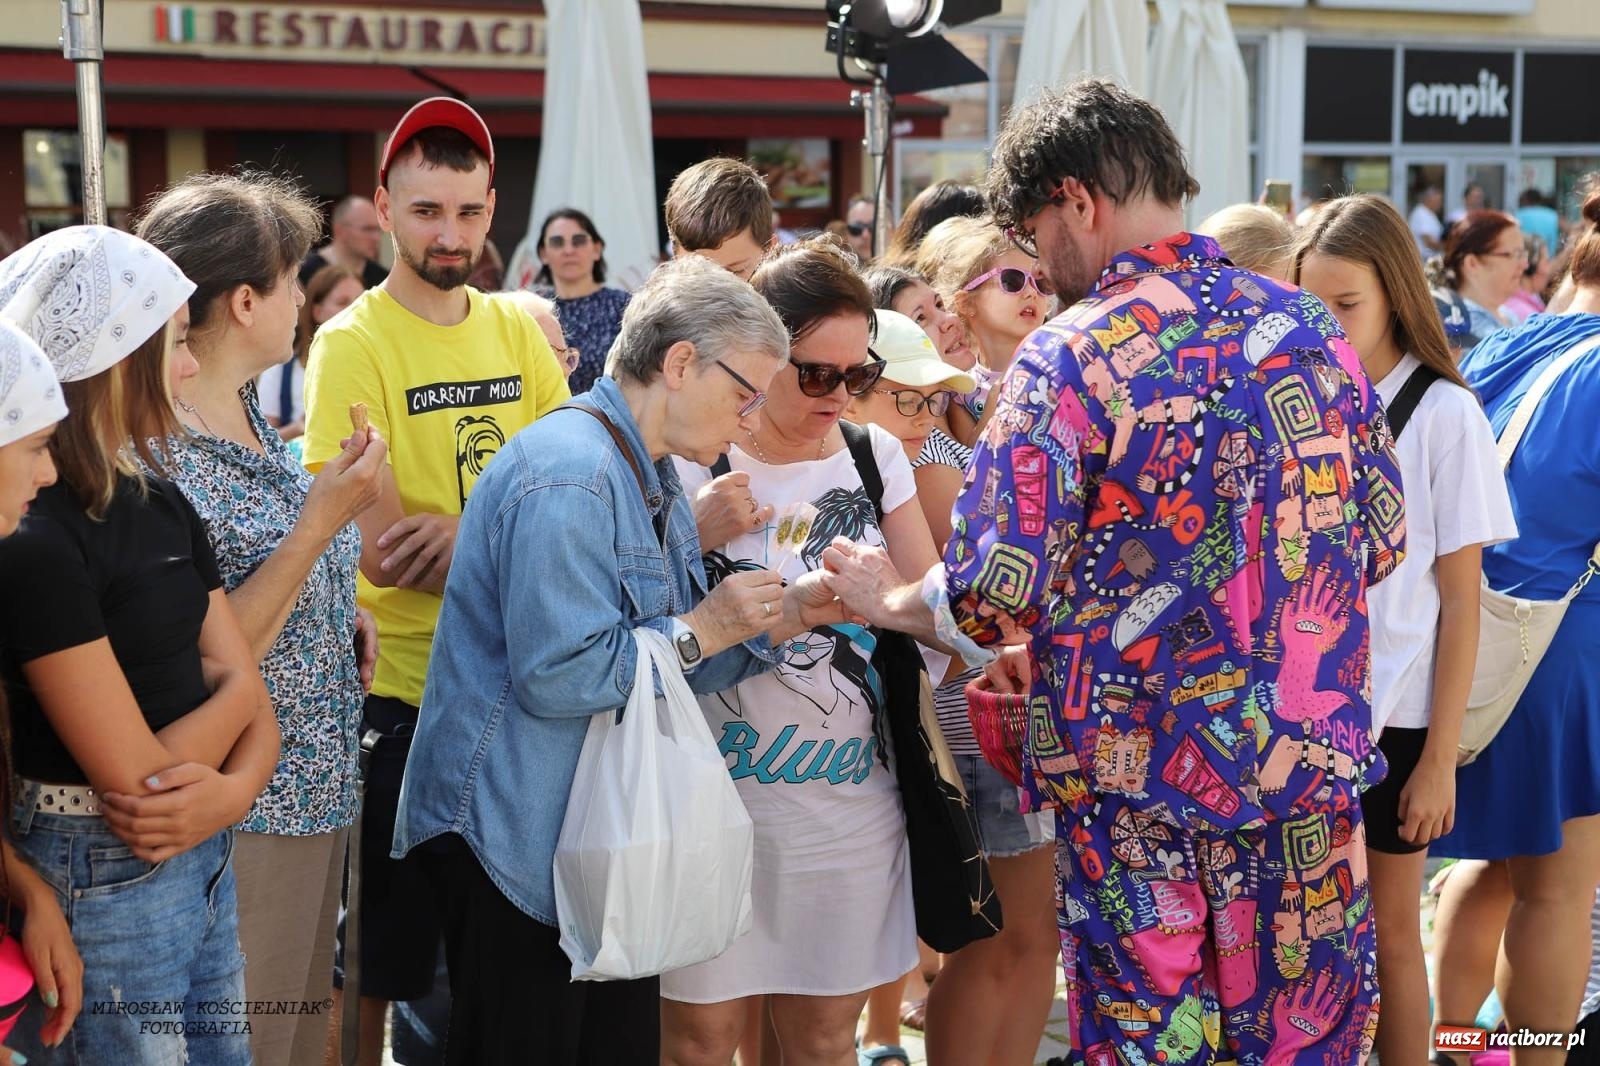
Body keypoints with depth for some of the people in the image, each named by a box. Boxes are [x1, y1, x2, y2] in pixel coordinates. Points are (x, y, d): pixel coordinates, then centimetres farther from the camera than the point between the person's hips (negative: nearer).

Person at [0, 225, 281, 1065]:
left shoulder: (163, 506, 7)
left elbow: (243, 683, 5)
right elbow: (137, 773, -21)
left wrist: (234, 788, -15)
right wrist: (223, 705, -3)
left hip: (205, 857, 8)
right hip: (102, 879, -8)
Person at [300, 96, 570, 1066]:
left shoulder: (518, 330, 7)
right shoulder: (354, 344, -10)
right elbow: (382, 551, -16)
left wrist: (467, 527, -17)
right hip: (403, 685, -5)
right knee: (375, 966, 6)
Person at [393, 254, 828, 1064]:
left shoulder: (652, 480, 14)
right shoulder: (570, 477, -20)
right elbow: (558, 676, -28)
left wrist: (782, 619, 0)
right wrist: (703, 629, -18)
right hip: (518, 839, -10)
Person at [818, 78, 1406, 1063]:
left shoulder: (1072, 356, -13)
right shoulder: (1308, 326, 3)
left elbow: (994, 595, -17)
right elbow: (1381, 538, 11)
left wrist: (887, 597, 3)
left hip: (1141, 783, -4)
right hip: (1317, 764, 4)